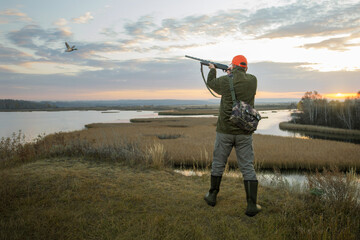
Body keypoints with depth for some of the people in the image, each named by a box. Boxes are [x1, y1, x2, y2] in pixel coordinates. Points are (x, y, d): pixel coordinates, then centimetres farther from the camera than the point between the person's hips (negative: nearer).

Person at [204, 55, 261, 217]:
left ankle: (212, 196, 28)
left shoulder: (224, 81, -6)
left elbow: (211, 83, 16)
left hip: (225, 130, -1)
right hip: (244, 133, 1)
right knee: (247, 167, 5)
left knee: (218, 163, 15)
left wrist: (212, 69, 34)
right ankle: (252, 205, 3)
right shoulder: (253, 80, -1)